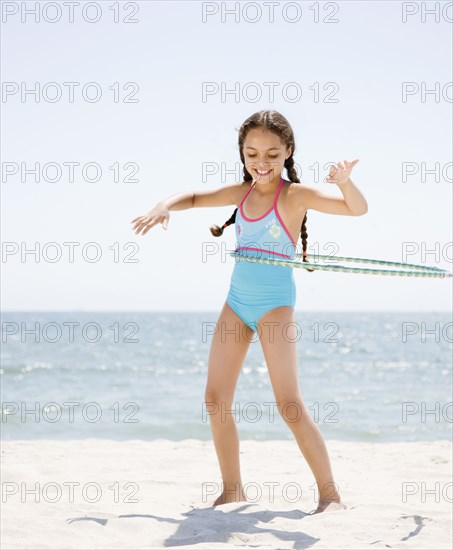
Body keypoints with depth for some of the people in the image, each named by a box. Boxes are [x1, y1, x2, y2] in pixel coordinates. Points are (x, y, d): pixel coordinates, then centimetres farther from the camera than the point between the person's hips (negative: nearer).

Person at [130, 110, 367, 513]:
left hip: (275, 303, -7)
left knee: (289, 404, -15)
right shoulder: (242, 193, 8)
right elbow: (193, 198, 21)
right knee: (216, 400, 6)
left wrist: (345, 182, -40)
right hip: (236, 302, 7)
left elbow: (357, 208, -19)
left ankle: (330, 492, -5)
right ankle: (232, 490, 18)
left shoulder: (295, 195, -10)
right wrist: (165, 206, 0)